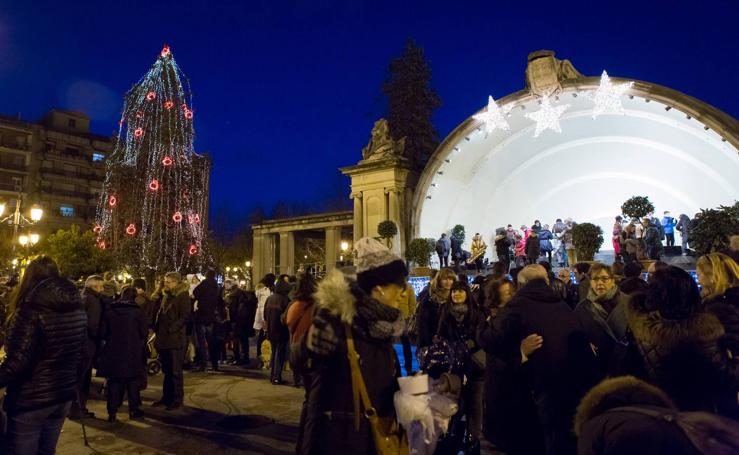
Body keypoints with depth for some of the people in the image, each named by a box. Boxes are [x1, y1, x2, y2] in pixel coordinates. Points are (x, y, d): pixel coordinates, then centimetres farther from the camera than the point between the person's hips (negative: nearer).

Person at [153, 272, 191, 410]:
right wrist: (157, 330, 9)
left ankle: (177, 400, 11)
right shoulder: (166, 295, 14)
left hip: (176, 339, -7)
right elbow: (160, 314, 19)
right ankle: (166, 397, 27)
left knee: (175, 371, 1)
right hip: (164, 339, 7)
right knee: (166, 370, 16)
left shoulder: (183, 295, -8)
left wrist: (171, 329, -20)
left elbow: (185, 316, -15)